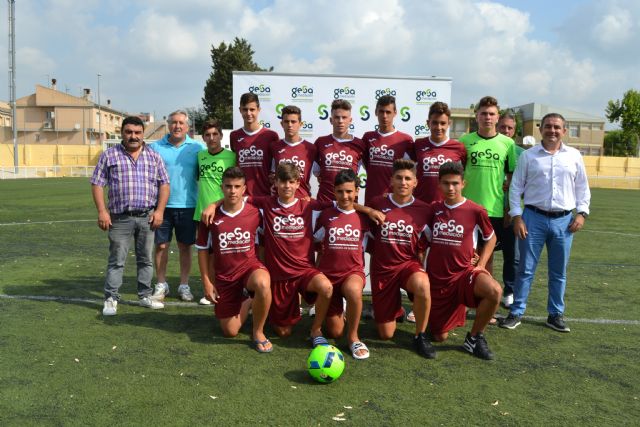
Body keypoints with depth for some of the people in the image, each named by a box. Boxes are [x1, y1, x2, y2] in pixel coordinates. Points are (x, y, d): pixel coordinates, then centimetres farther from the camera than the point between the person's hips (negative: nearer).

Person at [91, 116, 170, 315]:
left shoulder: (154, 156, 9)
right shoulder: (109, 155, 3)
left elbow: (164, 184, 7)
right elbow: (97, 184, 1)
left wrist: (159, 211, -3)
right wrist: (102, 211, -8)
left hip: (147, 217, 2)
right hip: (120, 218, -2)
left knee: (146, 259, 10)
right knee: (117, 260, 2)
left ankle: (145, 296, 21)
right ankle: (111, 299, 10)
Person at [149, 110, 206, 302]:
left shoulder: (197, 148, 3)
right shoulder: (155, 147, 4)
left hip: (187, 205, 0)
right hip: (162, 205, 0)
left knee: (185, 246, 8)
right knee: (161, 246, 6)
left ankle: (184, 285, 20)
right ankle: (161, 284, 20)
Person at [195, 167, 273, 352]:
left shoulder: (255, 213, -9)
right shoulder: (211, 217, -7)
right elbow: (203, 250, 1)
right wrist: (207, 282, -1)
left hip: (250, 266, -1)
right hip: (224, 276, 2)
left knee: (263, 284, -38)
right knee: (230, 331, 5)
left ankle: (259, 333, -13)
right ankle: (245, 303, 38)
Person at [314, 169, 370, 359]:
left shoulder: (363, 217, 2)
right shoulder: (326, 215, 0)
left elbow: (364, 247, 12)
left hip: (353, 271, 0)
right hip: (328, 273, 1)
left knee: (353, 290, -39)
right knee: (334, 332, 1)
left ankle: (353, 336, -15)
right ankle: (338, 313, 38)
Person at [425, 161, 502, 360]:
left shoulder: (475, 211, -6)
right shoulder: (434, 209, 2)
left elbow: (491, 238, 9)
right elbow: (425, 239, 14)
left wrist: (481, 265, -1)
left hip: (464, 271, -2)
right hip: (437, 276, 2)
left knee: (494, 291, -35)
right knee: (440, 337, 5)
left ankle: (474, 337, -10)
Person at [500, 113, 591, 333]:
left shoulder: (574, 156, 7)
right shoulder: (528, 155, 2)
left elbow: (582, 188, 12)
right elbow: (516, 187, 1)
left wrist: (581, 213, 1)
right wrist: (516, 216, -5)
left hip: (563, 221, 2)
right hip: (534, 218, -2)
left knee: (559, 272, 10)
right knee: (526, 269, 2)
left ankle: (555, 315, 23)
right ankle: (516, 313, 11)